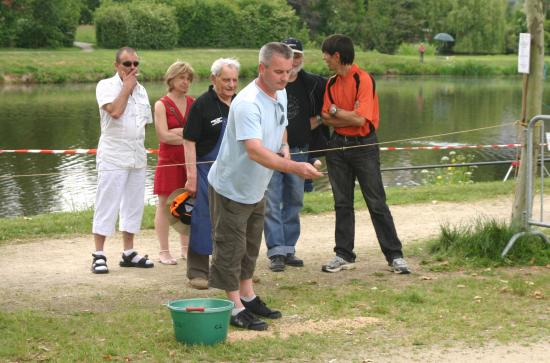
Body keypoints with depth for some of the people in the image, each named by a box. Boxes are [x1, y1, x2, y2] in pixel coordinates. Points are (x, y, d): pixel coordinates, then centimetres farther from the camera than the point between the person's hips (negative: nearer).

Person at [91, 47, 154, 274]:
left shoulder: (140, 90, 14)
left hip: (137, 157, 7)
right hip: (113, 156, -7)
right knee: (107, 205, -5)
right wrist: (127, 87, -11)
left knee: (133, 205, 10)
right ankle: (99, 255, -1)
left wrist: (141, 151, 14)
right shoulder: (106, 86, -6)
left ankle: (128, 253, 19)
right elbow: (115, 111, -23)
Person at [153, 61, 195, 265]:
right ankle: (164, 251, 3)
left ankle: (186, 248, 17)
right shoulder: (162, 105, -2)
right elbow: (163, 135, -11)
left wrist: (178, 132, -11)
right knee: (165, 205, -1)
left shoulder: (193, 104, 11)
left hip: (190, 162, 4)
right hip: (169, 162, -4)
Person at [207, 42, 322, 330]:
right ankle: (235, 308, 6)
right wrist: (293, 167, -52)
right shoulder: (248, 103, -31)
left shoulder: (280, 94, 0)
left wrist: (284, 147, -2)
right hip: (231, 188, -9)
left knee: (250, 246, 21)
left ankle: (248, 297, 34)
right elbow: (254, 150, -42)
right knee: (230, 248, -2)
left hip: (256, 188, 9)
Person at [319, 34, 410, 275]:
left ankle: (394, 255, 2)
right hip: (338, 146, 6)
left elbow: (359, 119, -21)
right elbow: (327, 118, 1)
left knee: (377, 203, -4)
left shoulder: (363, 79, -13)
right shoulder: (332, 83, 8)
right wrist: (349, 118, -14)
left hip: (364, 146, -6)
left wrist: (335, 111, -7)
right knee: (342, 203, 9)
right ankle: (344, 255, 16)